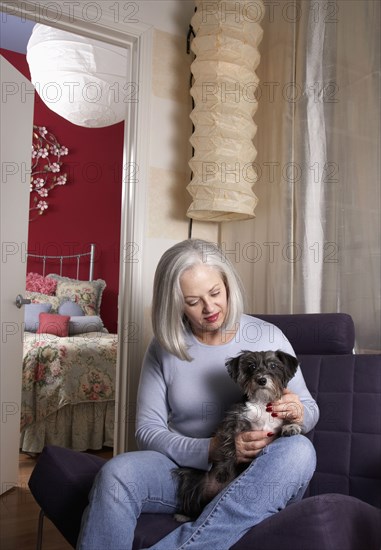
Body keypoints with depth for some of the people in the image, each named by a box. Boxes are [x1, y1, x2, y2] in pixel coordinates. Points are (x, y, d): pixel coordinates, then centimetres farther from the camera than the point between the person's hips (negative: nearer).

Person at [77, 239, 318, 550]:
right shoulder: (164, 349, 3)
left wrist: (298, 414, -17)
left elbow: (311, 410, 9)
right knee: (117, 472, -31)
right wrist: (212, 449, -20)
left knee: (299, 449, -33)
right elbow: (148, 431, -3)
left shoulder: (268, 337, 1)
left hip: (255, 478, 1)